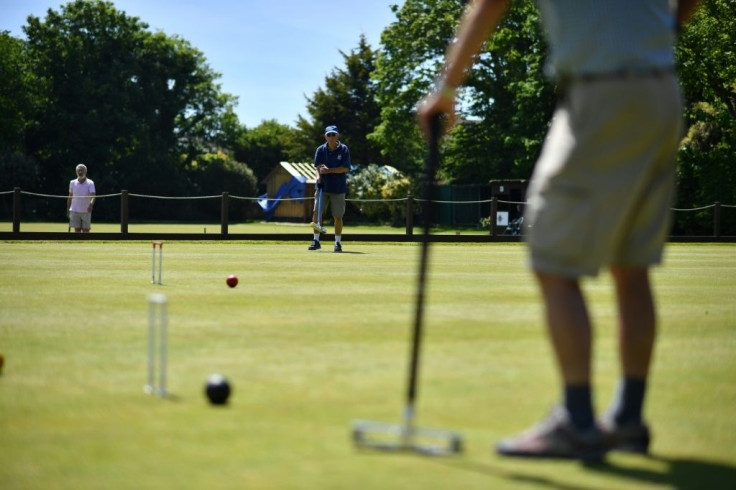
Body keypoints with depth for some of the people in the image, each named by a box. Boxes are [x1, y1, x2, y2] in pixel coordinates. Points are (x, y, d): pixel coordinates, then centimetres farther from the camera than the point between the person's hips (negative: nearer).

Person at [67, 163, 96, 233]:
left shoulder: (90, 183, -5)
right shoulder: (72, 183, 5)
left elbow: (93, 196, -19)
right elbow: (70, 198, 12)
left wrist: (91, 204, -38)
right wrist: (68, 210, 10)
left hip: (86, 212, -1)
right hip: (75, 211, 2)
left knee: (86, 231, 2)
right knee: (77, 231, -2)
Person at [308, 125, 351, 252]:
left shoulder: (344, 149, -2)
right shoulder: (320, 150, 4)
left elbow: (346, 169, -9)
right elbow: (317, 166, -3)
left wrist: (329, 170, -17)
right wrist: (319, 177, -23)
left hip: (338, 188, -2)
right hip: (323, 186, 2)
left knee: (338, 216, 1)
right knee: (316, 212, -8)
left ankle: (338, 242, 13)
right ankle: (316, 241, 1)